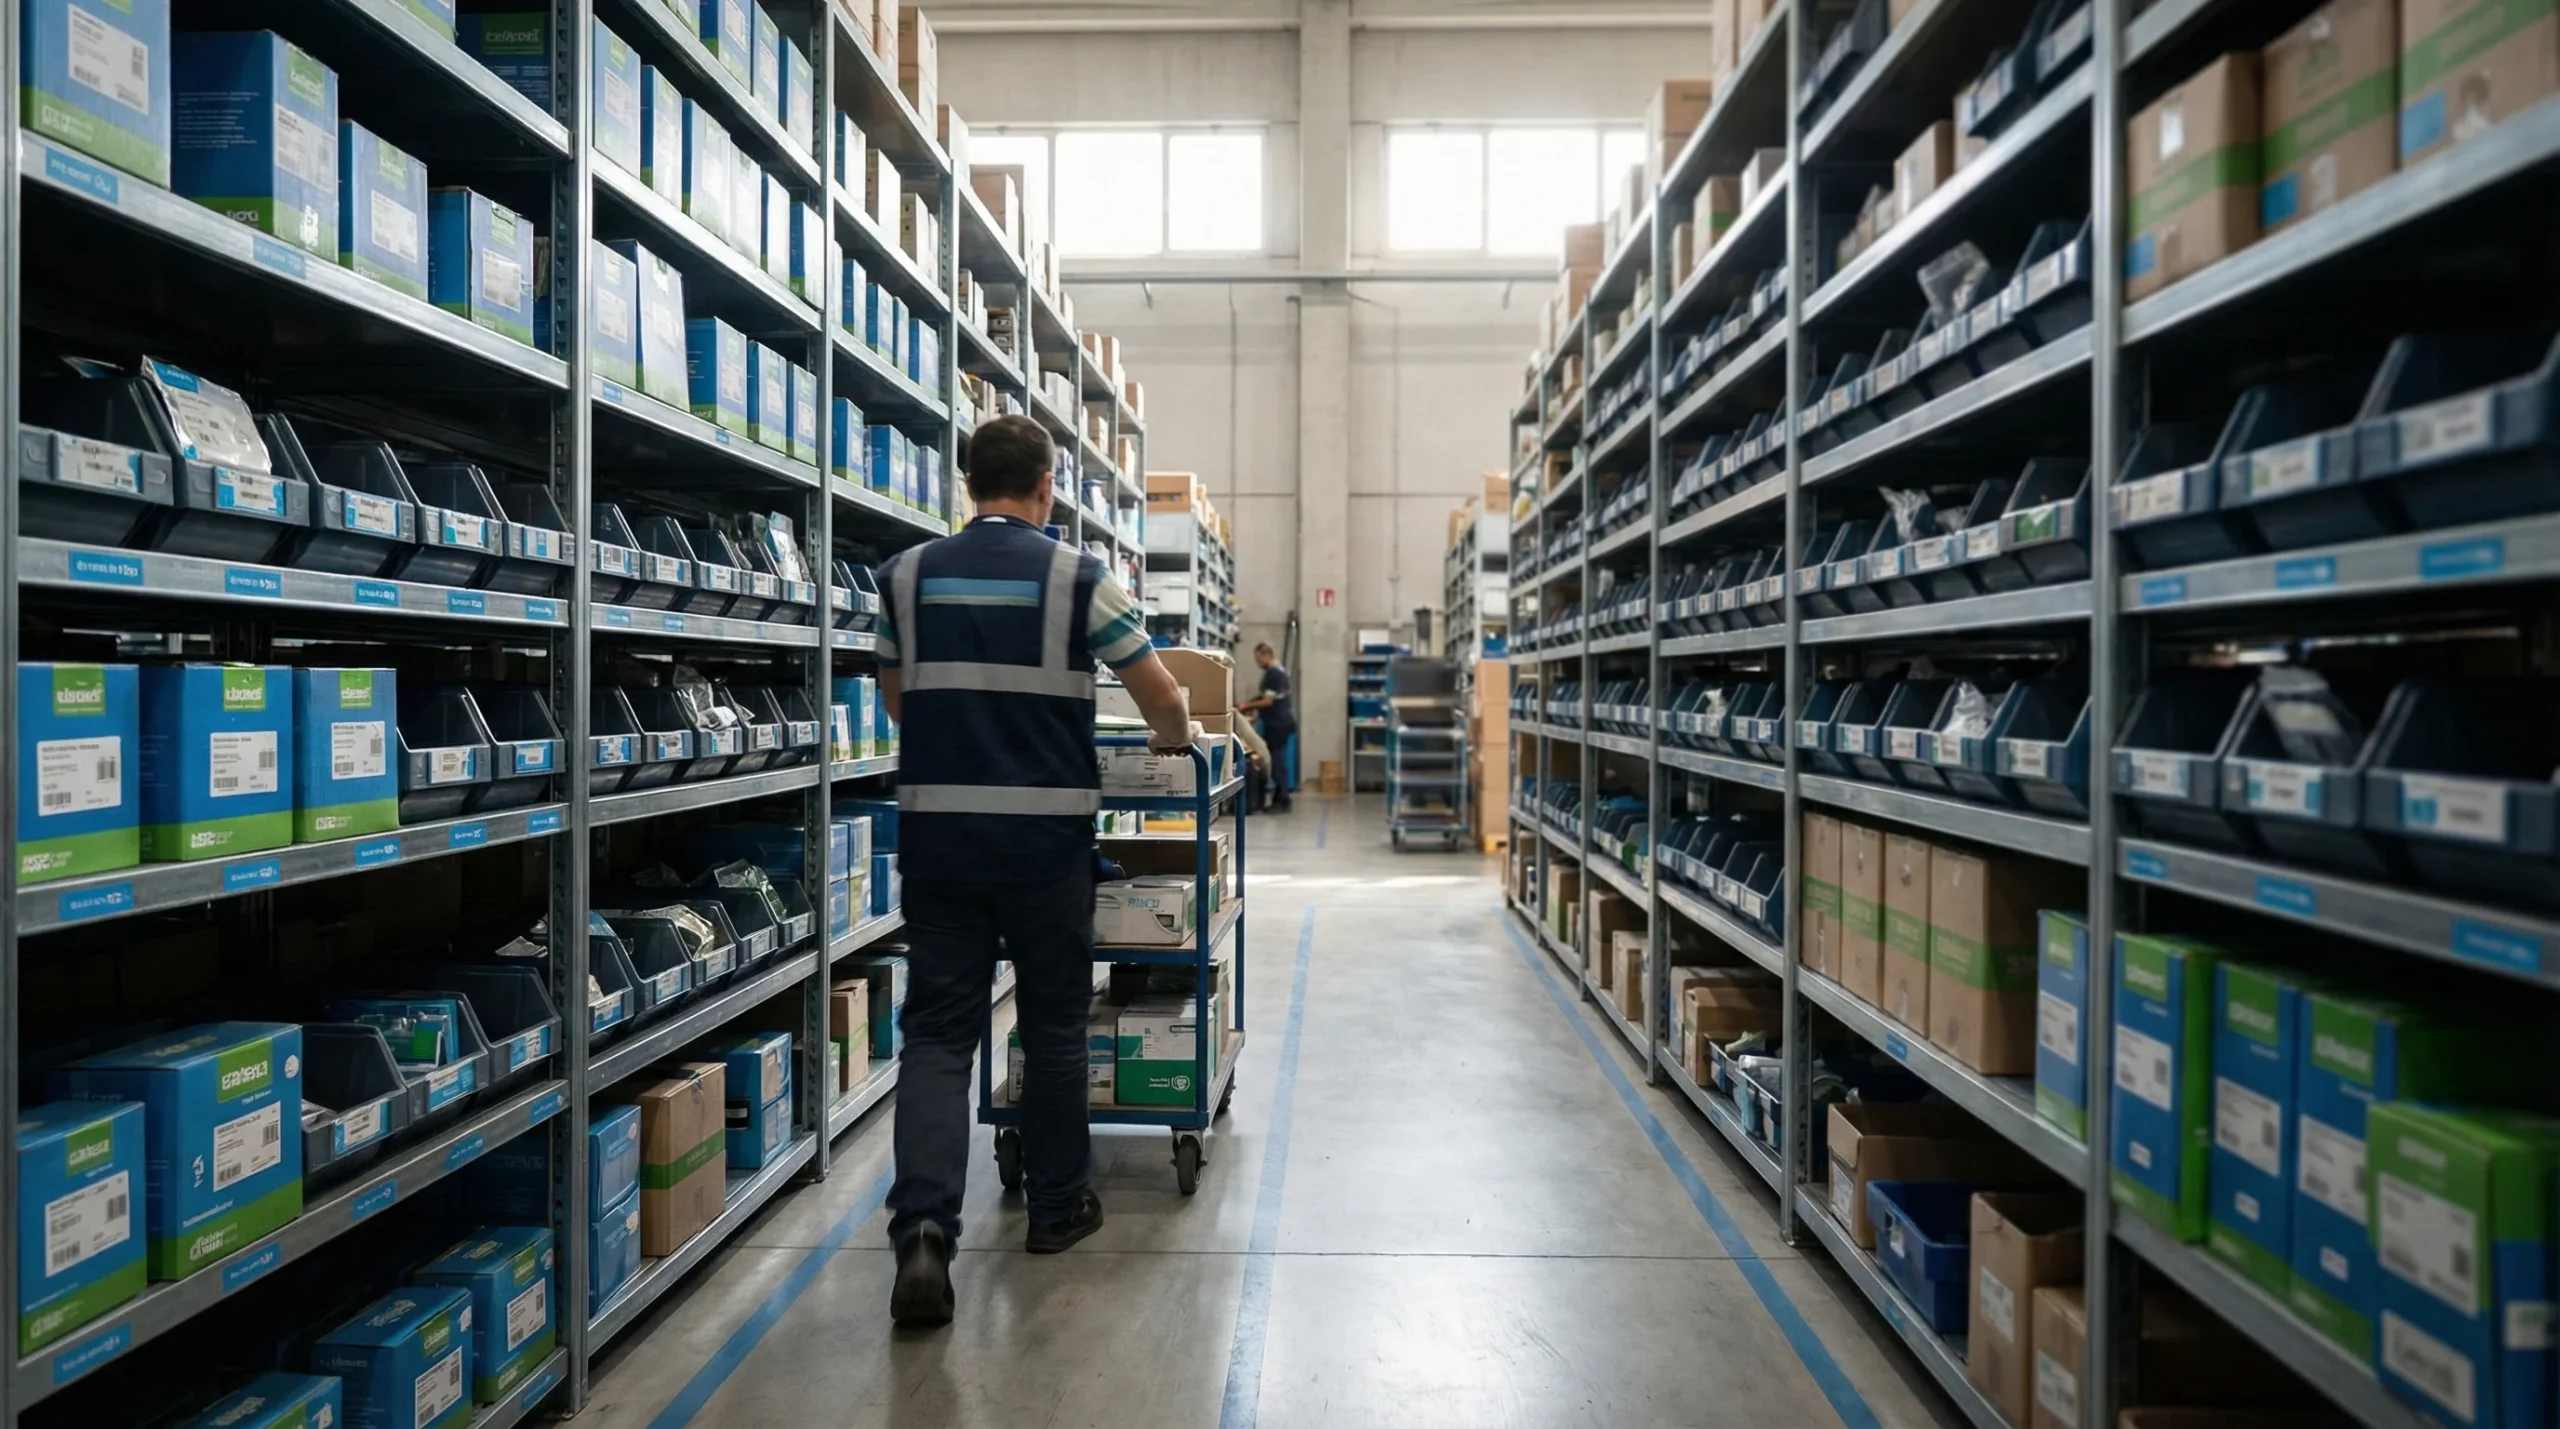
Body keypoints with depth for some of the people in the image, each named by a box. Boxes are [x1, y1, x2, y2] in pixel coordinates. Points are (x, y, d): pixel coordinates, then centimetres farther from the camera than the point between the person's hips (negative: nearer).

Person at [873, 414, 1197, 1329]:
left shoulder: (907, 574, 5)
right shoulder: (1077, 576, -4)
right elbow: (1161, 699, -1)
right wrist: (1177, 735, 22)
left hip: (935, 830, 2)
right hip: (1044, 833, -2)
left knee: (938, 1031, 6)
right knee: (1054, 1024, 13)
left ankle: (923, 1226, -9)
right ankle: (1057, 1207, 27)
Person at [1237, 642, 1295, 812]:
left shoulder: (1272, 673, -17)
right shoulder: (1279, 670, 14)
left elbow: (1268, 701, -19)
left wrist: (1247, 705, -9)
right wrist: (1248, 702, 13)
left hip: (1277, 724, -10)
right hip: (1282, 722, 10)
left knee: (1278, 762, -7)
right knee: (1279, 761, 11)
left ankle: (1282, 802, -4)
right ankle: (1280, 800, 15)